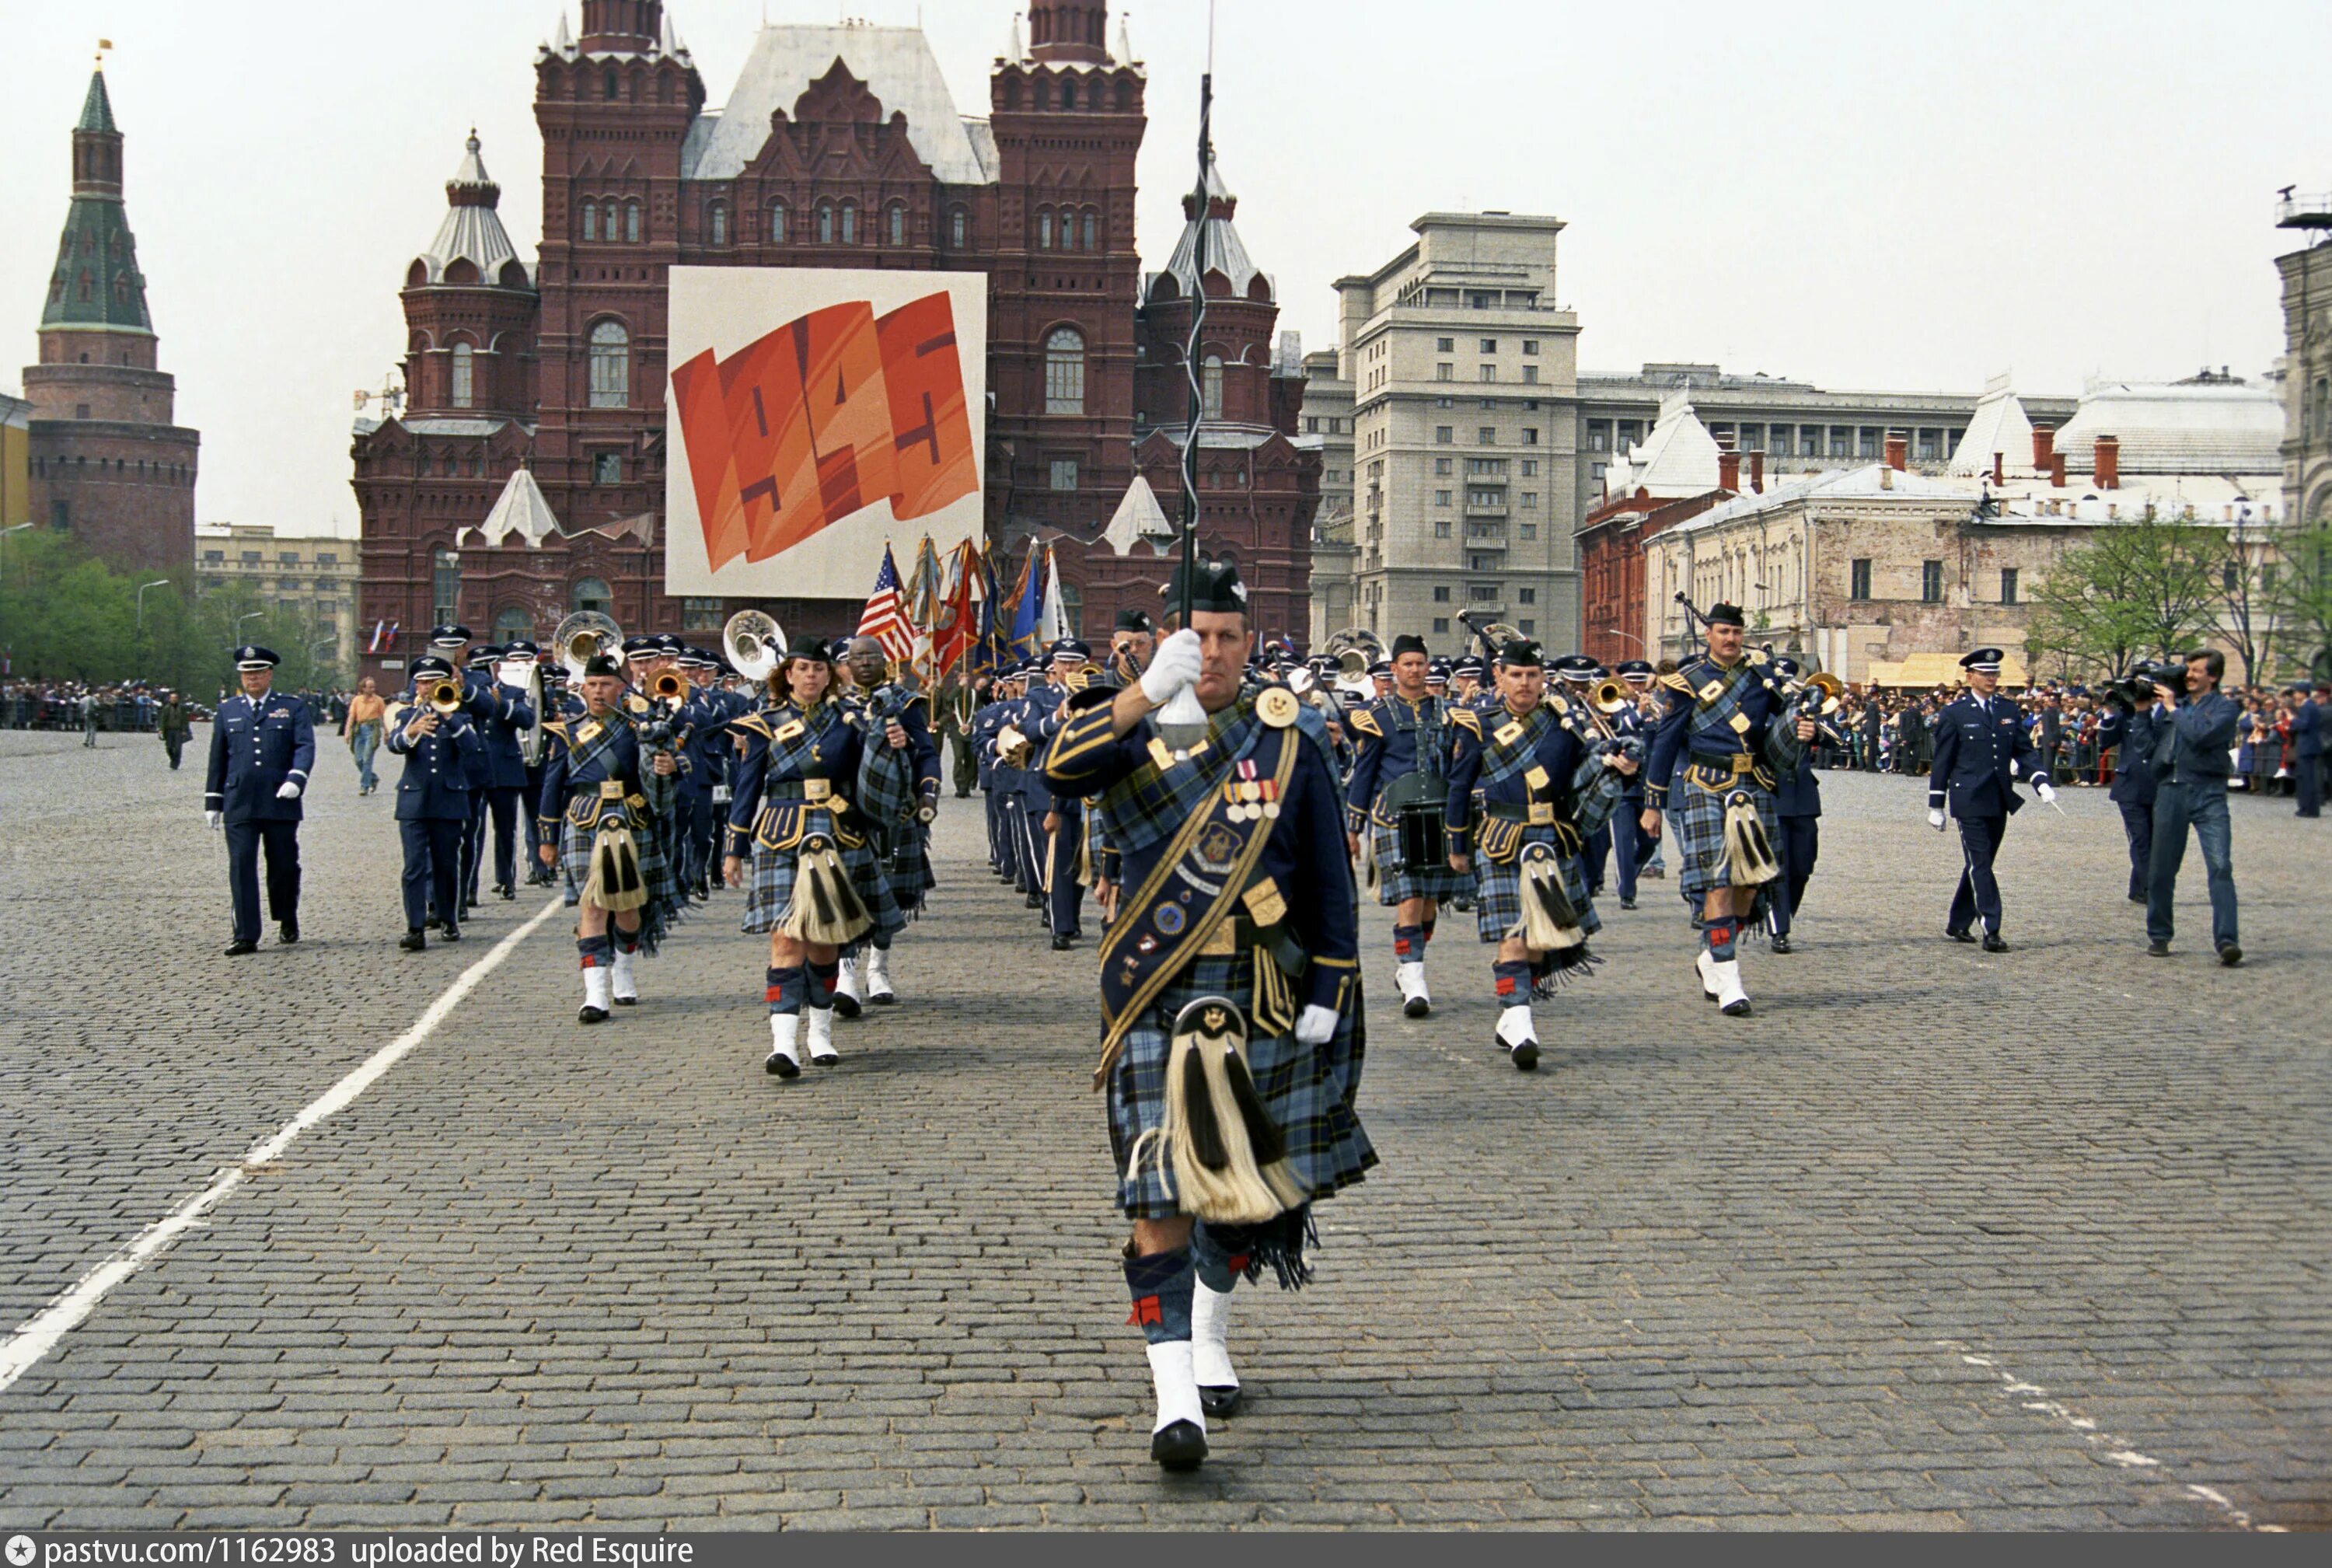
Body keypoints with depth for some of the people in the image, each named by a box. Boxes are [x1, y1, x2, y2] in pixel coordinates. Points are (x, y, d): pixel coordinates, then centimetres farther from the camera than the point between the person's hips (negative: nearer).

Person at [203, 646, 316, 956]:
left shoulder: (293, 708, 8)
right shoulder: (227, 711, 15)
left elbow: (305, 746, -5)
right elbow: (218, 758, 16)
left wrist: (296, 778, -22)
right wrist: (213, 800, 13)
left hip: (281, 802, -1)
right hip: (239, 804, 1)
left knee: (284, 866, 6)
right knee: (241, 866, -7)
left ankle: (287, 922, 29)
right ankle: (246, 936, -7)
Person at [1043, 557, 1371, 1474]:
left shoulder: (1290, 738, 5)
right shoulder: (1134, 727, 1)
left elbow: (1329, 875, 7)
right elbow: (1062, 771, -21)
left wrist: (1329, 992, 1)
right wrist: (1147, 691, -32)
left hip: (1263, 1001, 2)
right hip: (1157, 998, -2)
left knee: (1246, 1176, 14)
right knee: (1160, 1191, -11)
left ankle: (1209, 1338, 37)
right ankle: (1174, 1393, -12)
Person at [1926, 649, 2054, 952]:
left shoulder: (2010, 710, 10)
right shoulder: (1954, 713, -2)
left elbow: (2025, 750, 10)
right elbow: (1942, 760, -1)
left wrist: (2041, 782, -7)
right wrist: (1936, 805, -1)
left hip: (2000, 800, 5)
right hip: (1969, 800, -5)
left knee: (1979, 865, 12)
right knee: (1980, 865, -8)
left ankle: (1958, 923, 25)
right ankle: (1991, 932, -11)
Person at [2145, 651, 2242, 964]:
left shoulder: (2224, 706, 1)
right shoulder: (2175, 701, 16)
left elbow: (2201, 735, -16)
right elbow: (2152, 741, 19)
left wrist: (2174, 710, -5)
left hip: (2208, 792, -4)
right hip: (2171, 789, 5)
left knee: (2221, 865, -15)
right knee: (2162, 868, 8)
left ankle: (2227, 940, -20)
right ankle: (2158, 935, 21)